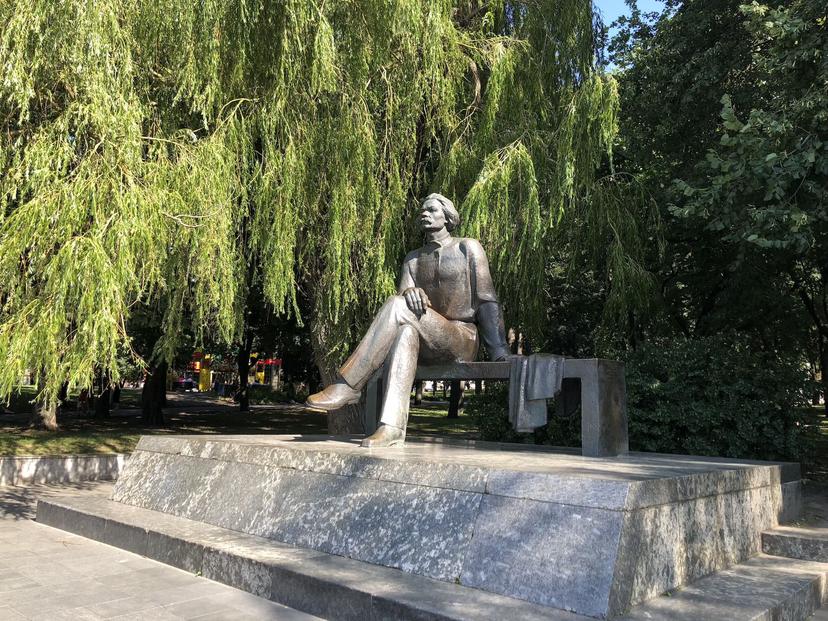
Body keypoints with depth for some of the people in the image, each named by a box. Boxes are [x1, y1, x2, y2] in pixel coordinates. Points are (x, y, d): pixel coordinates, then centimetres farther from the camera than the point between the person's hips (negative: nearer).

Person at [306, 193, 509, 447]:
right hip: (429, 347, 4)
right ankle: (392, 427, -46)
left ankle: (347, 387, -29)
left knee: (397, 306, -27)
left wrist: (500, 351, -16)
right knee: (405, 332, -34)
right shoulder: (412, 259, 19)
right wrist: (409, 293, -23)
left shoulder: (468, 248, 5)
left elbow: (487, 301, -4)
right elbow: (402, 297, 3)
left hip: (464, 342, -4)